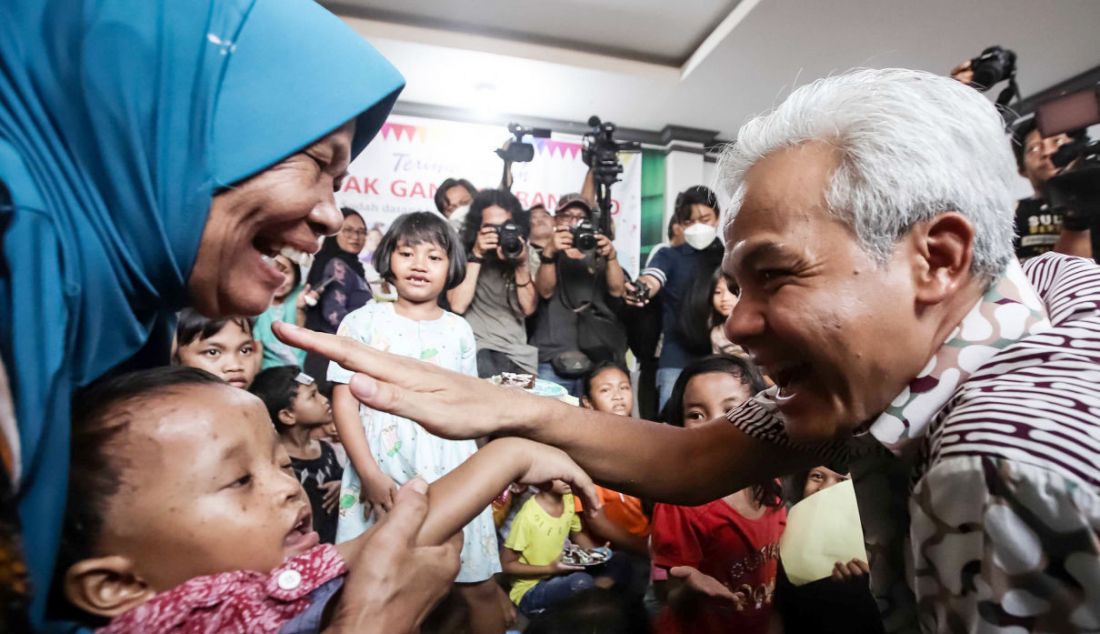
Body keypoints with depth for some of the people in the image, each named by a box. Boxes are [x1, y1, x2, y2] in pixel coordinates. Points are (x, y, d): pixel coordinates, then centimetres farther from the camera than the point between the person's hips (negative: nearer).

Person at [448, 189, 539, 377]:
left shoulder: (527, 254, 6)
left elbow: (528, 308, -2)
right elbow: (457, 306, -14)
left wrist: (522, 264, -15)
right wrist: (476, 256, -17)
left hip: (517, 353, 4)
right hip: (477, 350, -3)